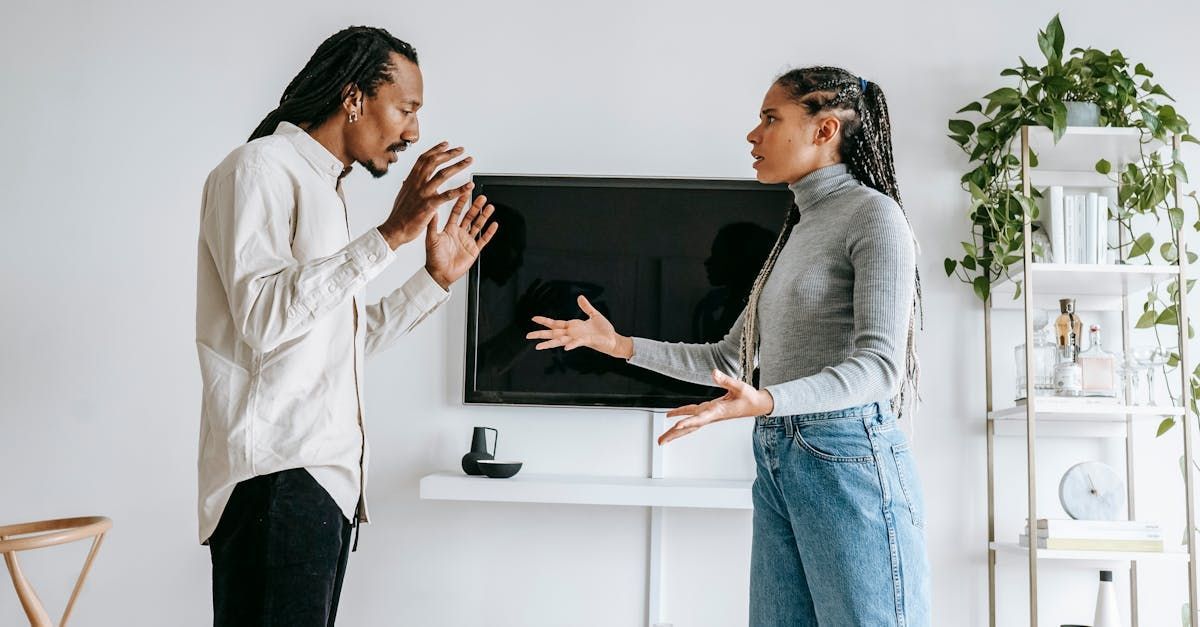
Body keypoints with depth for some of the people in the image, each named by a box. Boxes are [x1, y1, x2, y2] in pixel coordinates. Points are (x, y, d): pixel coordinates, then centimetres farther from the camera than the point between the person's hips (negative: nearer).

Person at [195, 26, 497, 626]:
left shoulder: (324, 190, 22)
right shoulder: (260, 167, -6)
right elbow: (263, 318, -21)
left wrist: (435, 278, 16)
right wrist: (390, 234, -24)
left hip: (329, 478, 9)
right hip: (275, 479, -9)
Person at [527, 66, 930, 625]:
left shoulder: (873, 213, -5)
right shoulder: (795, 232, 21)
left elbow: (879, 364, -15)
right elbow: (730, 359, 23)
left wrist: (765, 401, -31)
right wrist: (622, 344, 17)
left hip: (846, 458, -8)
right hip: (776, 463, 8)